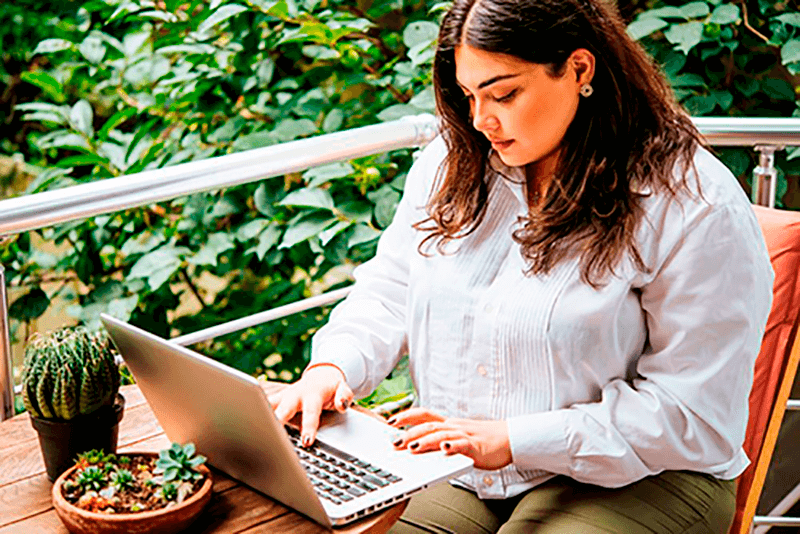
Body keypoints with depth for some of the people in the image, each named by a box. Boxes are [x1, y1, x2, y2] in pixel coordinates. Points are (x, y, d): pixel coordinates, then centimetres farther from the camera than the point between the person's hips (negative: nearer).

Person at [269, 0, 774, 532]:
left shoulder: (694, 209, -15)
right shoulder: (454, 162, 5)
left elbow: (695, 415, -16)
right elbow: (389, 289, 14)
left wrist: (513, 440, -22)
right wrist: (333, 366, -8)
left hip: (623, 481, -4)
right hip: (454, 469, 4)